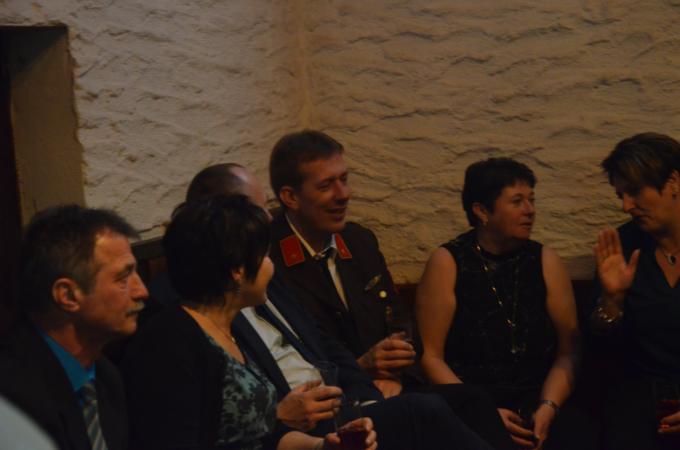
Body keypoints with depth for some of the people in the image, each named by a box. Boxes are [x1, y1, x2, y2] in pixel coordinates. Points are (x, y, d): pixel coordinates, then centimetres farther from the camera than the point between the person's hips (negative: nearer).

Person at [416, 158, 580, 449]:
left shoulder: (545, 262, 10)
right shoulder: (447, 263, 2)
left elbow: (567, 351, 5)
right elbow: (430, 355, -3)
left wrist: (548, 408, -12)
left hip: (537, 399, 3)